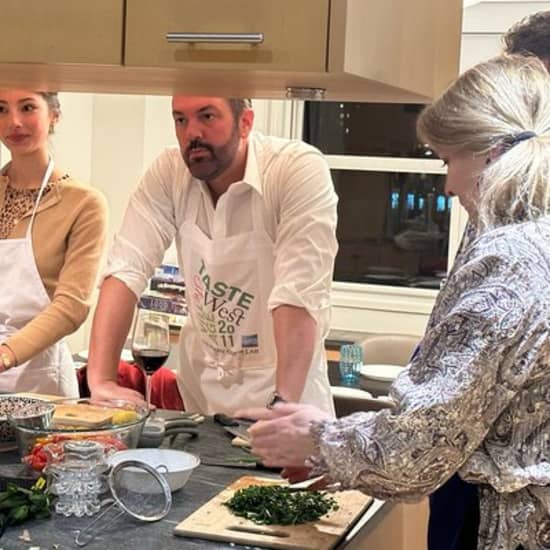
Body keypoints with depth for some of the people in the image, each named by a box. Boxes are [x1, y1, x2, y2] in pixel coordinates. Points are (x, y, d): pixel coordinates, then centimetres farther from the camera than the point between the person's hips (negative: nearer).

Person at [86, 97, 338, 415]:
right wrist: (102, 381, -24)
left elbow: (300, 295, -28)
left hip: (279, 382, -4)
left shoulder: (301, 169, -19)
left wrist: (283, 402, -36)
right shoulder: (169, 173, -7)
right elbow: (126, 269, -14)